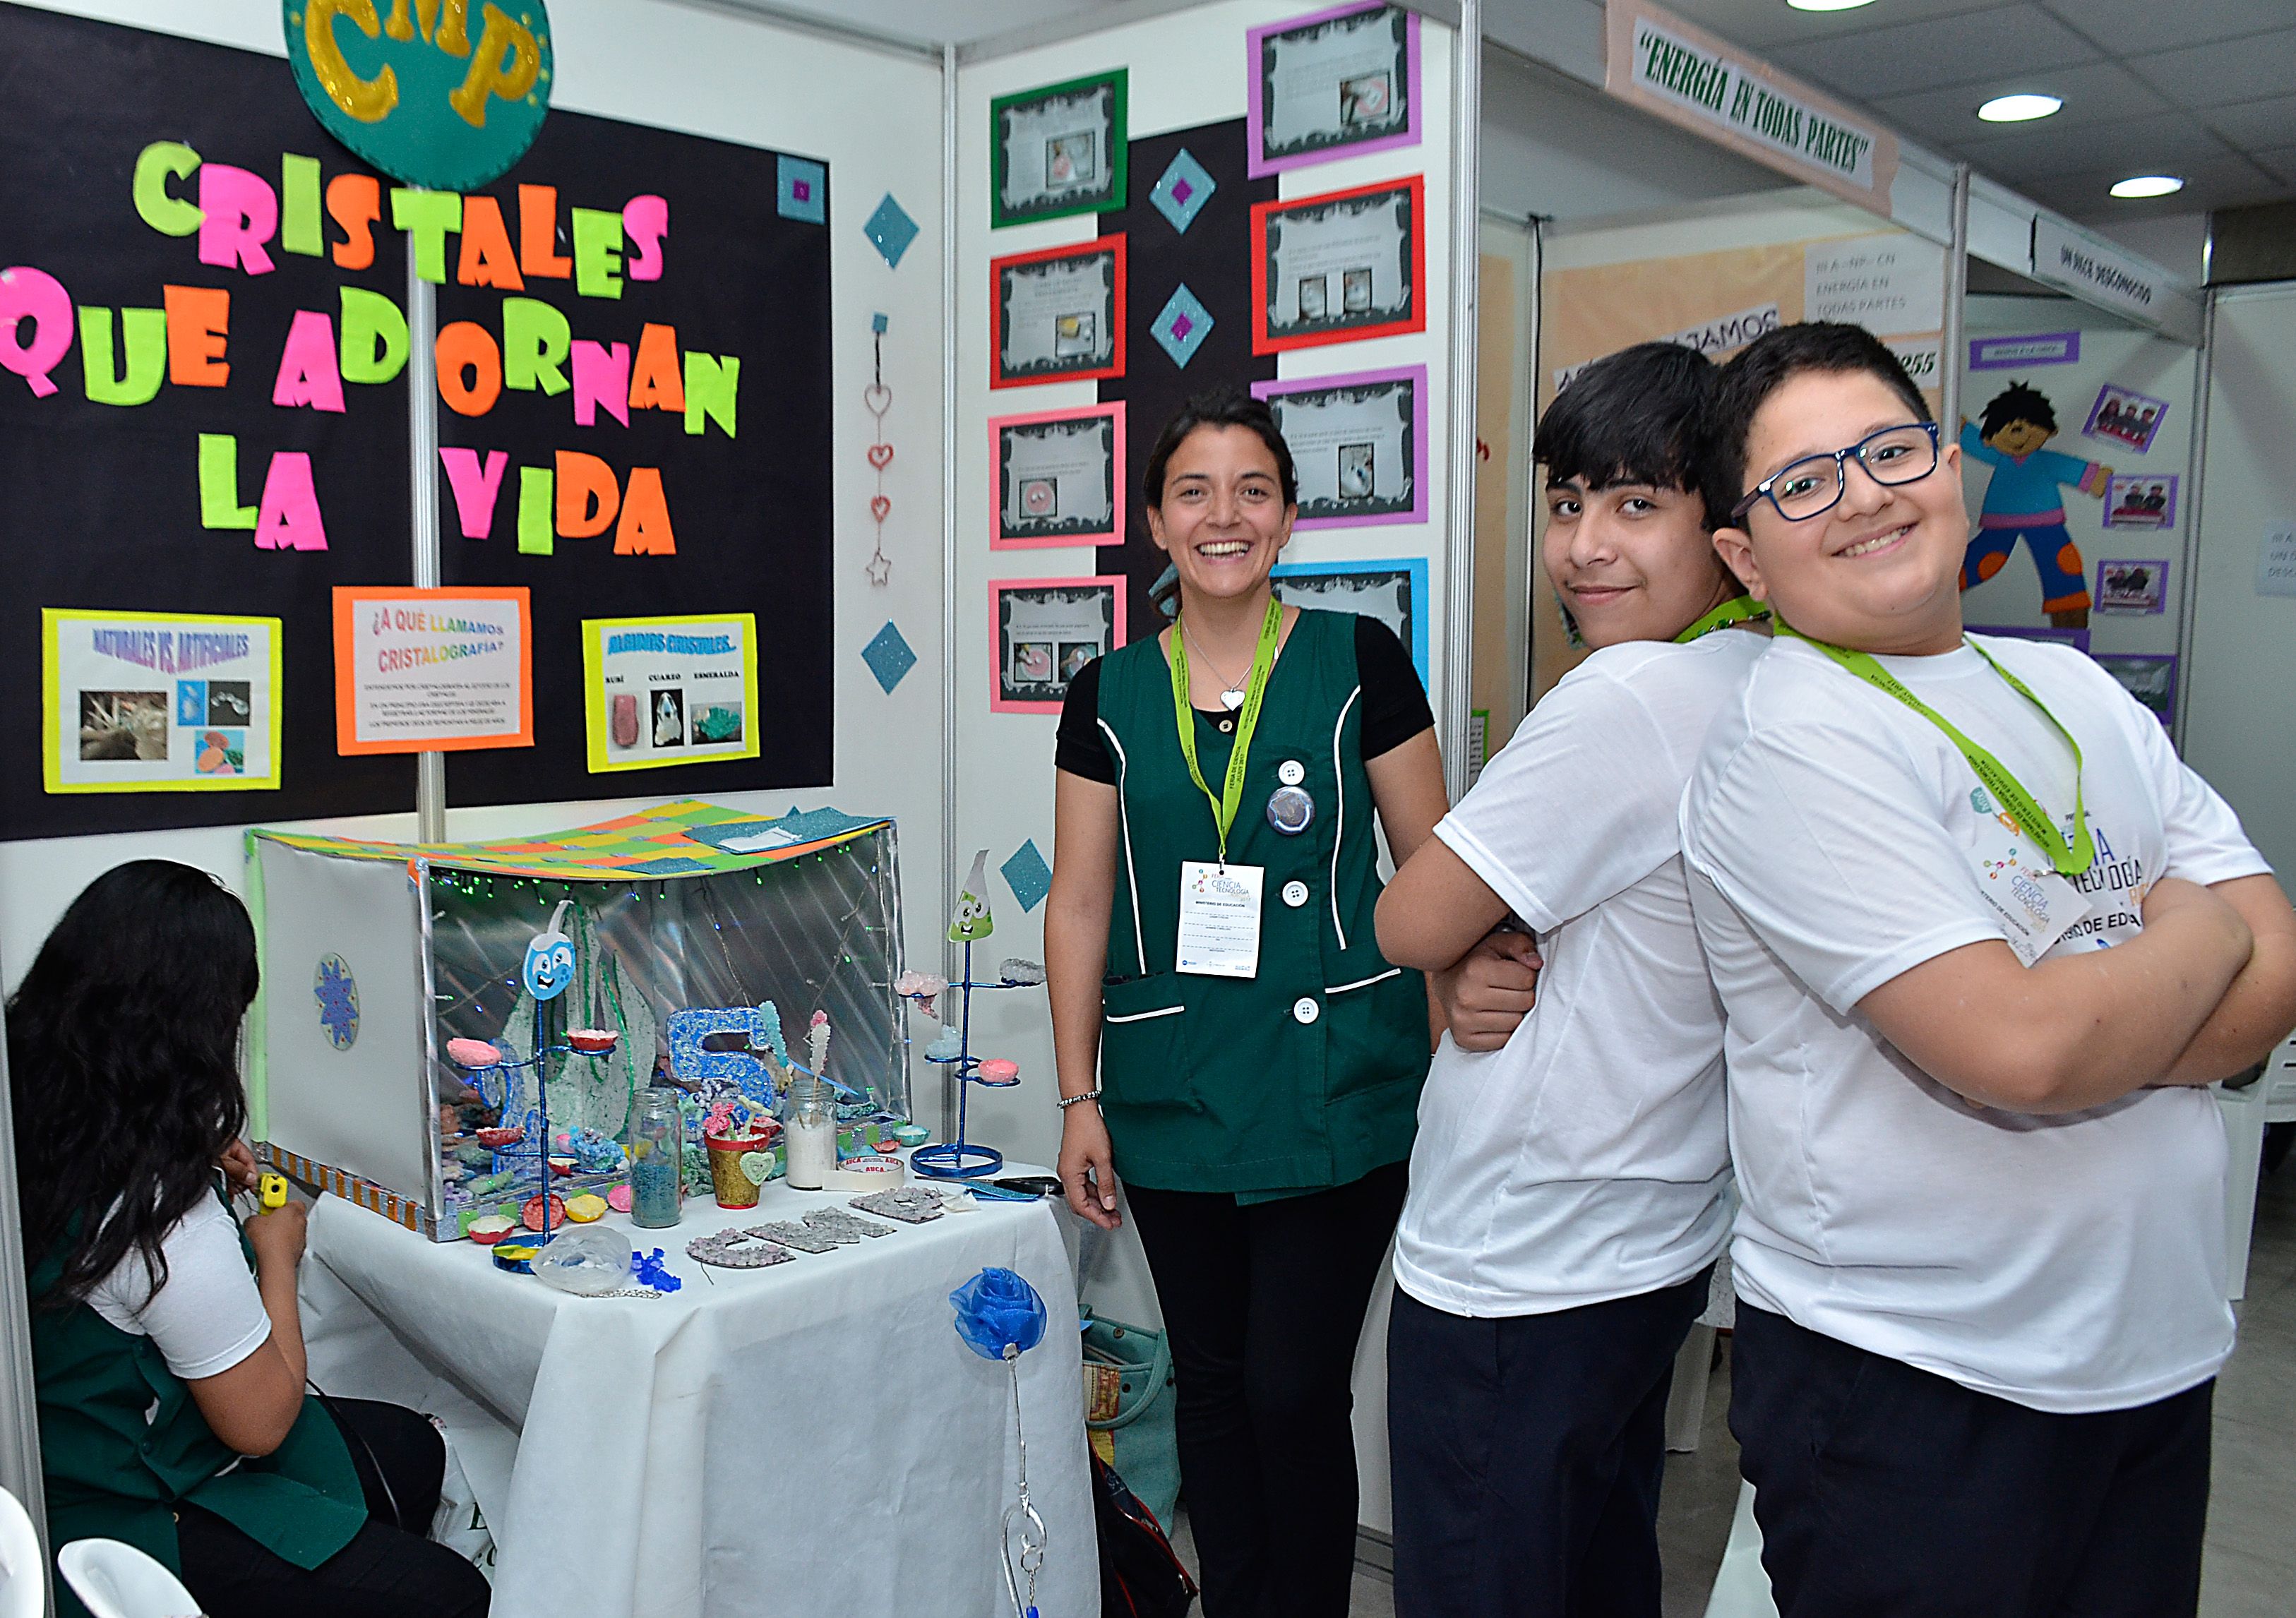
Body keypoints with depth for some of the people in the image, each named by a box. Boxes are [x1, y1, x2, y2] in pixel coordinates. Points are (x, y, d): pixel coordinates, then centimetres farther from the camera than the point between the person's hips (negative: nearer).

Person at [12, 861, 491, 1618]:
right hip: (134, 1522, -9)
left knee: (411, 1447, 19)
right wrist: (278, 1255, -7)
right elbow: (261, 1422, -19)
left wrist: (191, 1153, 7)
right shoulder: (168, 1224, -35)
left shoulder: (33, 1117, -10)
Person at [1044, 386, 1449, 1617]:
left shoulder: (1359, 662, -2)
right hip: (1171, 1094, 3)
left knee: (1295, 1391, 0)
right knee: (1210, 1380, 14)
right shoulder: (1110, 696, 5)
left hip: (1333, 1087, -2)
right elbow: (1079, 902, 6)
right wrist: (1080, 1099, 3)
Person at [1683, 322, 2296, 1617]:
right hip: (1907, 1388, -7)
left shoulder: (2076, 690, 7)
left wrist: (2078, 1018, -17)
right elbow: (2020, 1049, -25)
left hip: (2161, 1352, 7)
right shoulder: (1790, 749, -17)